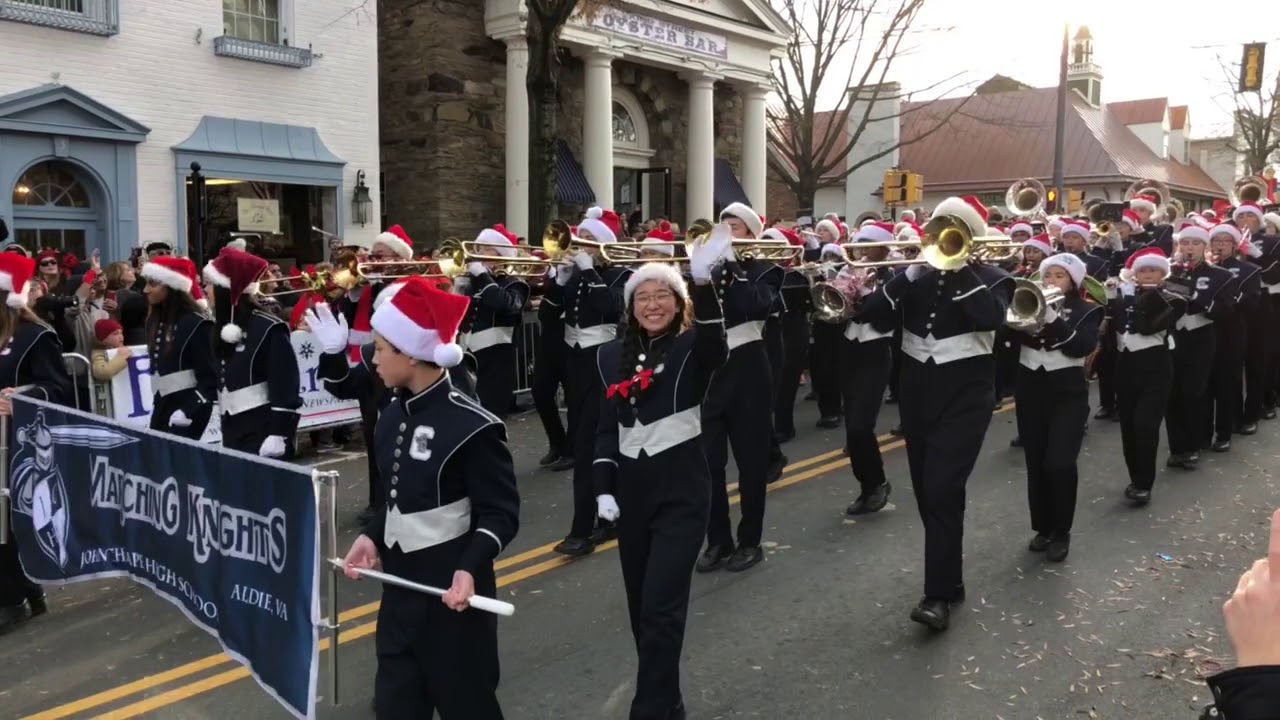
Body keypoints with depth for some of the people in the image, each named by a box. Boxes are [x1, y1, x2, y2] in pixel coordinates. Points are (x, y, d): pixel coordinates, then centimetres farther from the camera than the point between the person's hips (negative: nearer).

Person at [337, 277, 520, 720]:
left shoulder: (472, 425, -18)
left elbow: (501, 513, -15)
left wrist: (470, 567, -29)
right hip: (401, 584, 7)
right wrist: (372, 536, 0)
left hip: (452, 590, -7)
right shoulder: (392, 416, 5)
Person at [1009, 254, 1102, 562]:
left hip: (1067, 393, -3)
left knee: (1059, 464, -13)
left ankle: (1061, 532, 4)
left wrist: (1053, 320, -23)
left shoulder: (1088, 310, 3)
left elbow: (1083, 346, -15)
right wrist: (1019, 322, -23)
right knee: (1035, 463, 7)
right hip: (1030, 390, 3)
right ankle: (1042, 527, 22)